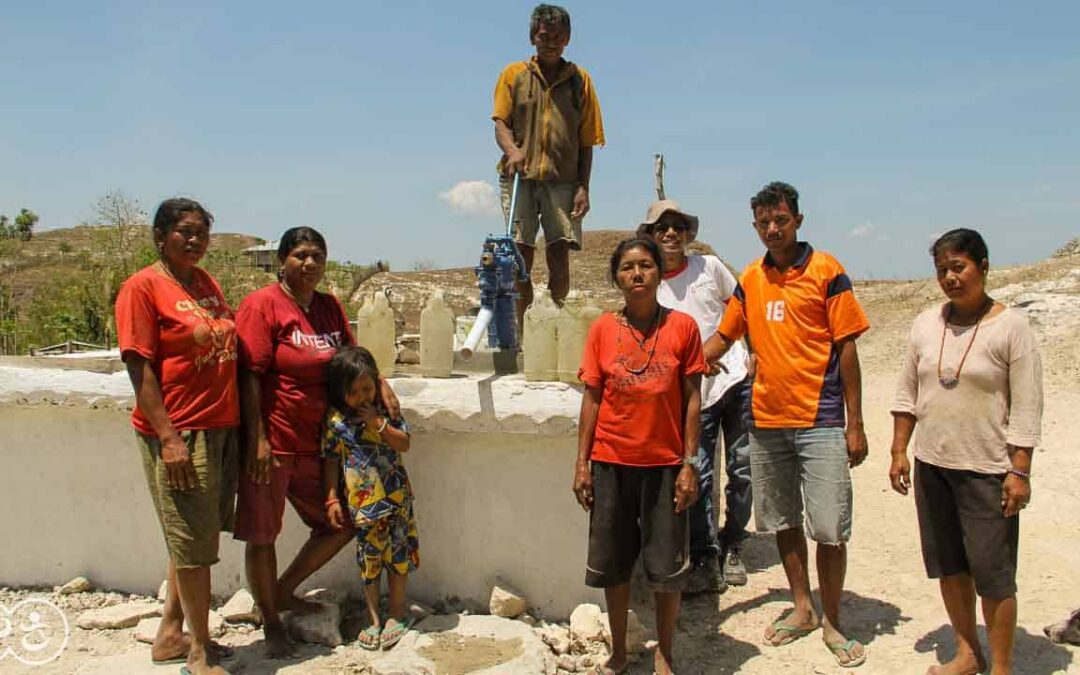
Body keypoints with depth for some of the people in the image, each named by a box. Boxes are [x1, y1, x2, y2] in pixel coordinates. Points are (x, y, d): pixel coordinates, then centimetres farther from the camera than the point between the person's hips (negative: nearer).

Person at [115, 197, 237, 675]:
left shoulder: (206, 283, 13)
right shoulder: (143, 287, -9)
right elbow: (139, 367, -14)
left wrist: (241, 425, 15)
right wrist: (168, 438, -20)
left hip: (222, 428, 8)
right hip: (179, 433, -7)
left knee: (194, 539, 17)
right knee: (194, 544, 1)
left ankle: (170, 634, 33)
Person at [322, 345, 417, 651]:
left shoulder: (385, 409, -1)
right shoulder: (335, 419, -5)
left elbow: (404, 444, -3)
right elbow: (331, 461, 0)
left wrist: (379, 424, -16)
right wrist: (332, 500, -3)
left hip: (395, 496, 1)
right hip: (360, 502, -1)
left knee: (397, 555, 8)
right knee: (368, 558, 7)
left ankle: (397, 613, 24)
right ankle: (374, 618, 22)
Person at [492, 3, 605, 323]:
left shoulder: (580, 79, 11)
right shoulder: (513, 74, 11)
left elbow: (586, 140, 9)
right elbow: (500, 122, 4)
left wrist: (583, 188, 0)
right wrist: (511, 149, -19)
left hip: (563, 179, 0)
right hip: (520, 176, 0)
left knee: (559, 253, -6)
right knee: (521, 253, -4)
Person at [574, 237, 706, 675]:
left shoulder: (683, 326, -3)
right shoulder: (602, 330, 0)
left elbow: (692, 399, -1)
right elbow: (591, 398, 3)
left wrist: (689, 463, -5)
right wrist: (582, 463, 0)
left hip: (664, 465, -1)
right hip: (611, 464, 1)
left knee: (667, 568, 7)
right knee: (613, 564, 12)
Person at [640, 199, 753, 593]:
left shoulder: (709, 266, 3)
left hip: (737, 378, 2)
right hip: (695, 392, -1)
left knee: (742, 469, 7)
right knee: (697, 475, -6)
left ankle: (732, 547, 23)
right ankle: (706, 560, 4)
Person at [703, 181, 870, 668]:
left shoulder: (826, 271, -5)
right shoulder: (750, 279, 8)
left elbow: (846, 348, -5)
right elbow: (722, 338, 16)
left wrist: (855, 424, -7)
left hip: (820, 422, -4)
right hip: (766, 421, 5)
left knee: (830, 529, -1)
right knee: (783, 522, 14)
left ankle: (831, 622, 18)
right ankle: (803, 609, 31)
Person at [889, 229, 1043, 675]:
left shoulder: (1010, 326, -8)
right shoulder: (926, 324, 4)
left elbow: (1026, 407, -9)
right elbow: (907, 393, 9)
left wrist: (1019, 471, -12)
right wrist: (899, 452, 7)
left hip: (986, 470, -5)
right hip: (931, 465, 5)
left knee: (992, 572, 1)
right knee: (948, 566, 14)